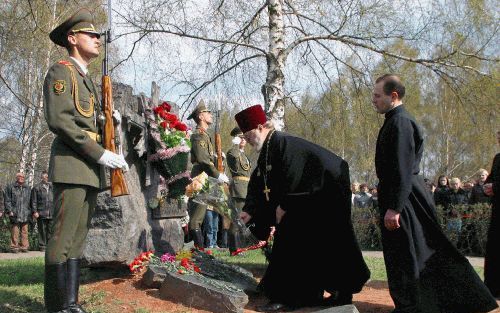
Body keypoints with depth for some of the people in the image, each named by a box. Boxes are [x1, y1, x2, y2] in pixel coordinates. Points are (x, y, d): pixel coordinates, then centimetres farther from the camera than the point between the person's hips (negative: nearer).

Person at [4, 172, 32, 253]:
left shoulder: (27, 188, 16)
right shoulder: (10, 187, 4)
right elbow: (7, 200, 1)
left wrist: (30, 212, 11)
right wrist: (10, 211, -8)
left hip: (25, 214, 3)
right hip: (14, 214, -3)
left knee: (24, 231, 4)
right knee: (14, 232, -3)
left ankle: (24, 246, 8)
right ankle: (14, 246, 3)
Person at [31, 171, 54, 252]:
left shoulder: (52, 187, 14)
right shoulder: (37, 188, 3)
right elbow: (34, 201, 1)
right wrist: (34, 211, -8)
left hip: (52, 213, 3)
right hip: (41, 213, -3)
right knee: (42, 231, 1)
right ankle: (42, 246, 7)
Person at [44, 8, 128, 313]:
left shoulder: (89, 81, 26)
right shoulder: (61, 71, -1)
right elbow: (59, 119, -14)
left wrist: (111, 119, 6)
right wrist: (100, 153, -17)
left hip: (91, 169, 9)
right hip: (71, 164, -9)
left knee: (78, 239, 7)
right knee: (63, 237, -9)